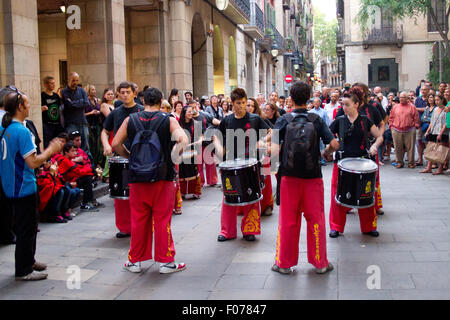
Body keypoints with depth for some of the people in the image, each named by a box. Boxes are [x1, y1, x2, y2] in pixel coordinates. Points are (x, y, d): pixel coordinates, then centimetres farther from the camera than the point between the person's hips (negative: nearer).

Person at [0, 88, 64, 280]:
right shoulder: (21, 131, -21)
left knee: (27, 226, 21)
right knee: (26, 229, 2)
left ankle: (28, 261, 33)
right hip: (24, 187, -9)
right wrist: (51, 150, -10)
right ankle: (24, 270, 11)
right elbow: (33, 163, -23)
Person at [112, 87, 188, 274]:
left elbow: (116, 144, 0)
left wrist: (130, 157, 13)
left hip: (137, 176, 2)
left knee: (138, 220, 10)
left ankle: (135, 260, 18)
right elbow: (183, 141, -15)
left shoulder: (130, 120, 4)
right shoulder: (168, 120, -2)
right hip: (162, 176, -2)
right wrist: (173, 156, 1)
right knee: (162, 220, 5)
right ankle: (165, 261, 10)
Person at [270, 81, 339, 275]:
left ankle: (284, 263, 16)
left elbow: (274, 148, -12)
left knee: (288, 220, 8)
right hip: (313, 175, 0)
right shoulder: (317, 120, -1)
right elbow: (334, 144, -5)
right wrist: (325, 153, 14)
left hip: (289, 175, 0)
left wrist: (277, 165, 5)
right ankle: (320, 263, 15)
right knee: (316, 219, 9)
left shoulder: (283, 121, -3)